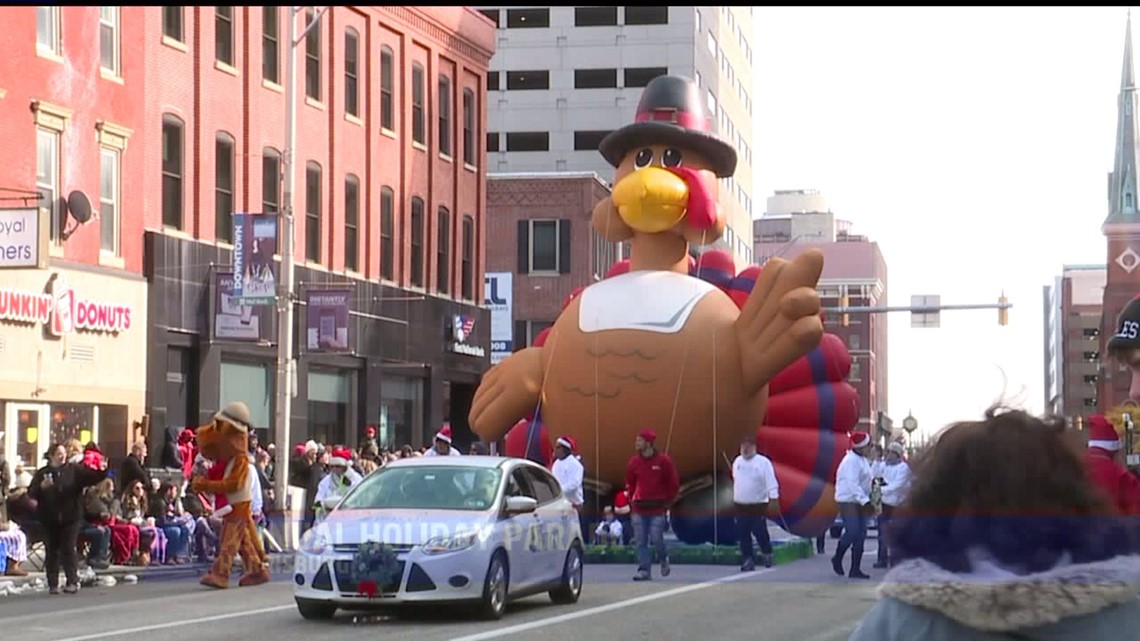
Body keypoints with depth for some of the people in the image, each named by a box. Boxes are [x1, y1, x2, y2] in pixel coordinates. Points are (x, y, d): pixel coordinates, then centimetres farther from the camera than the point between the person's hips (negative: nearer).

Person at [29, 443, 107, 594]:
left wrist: (102, 472, -26)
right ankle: (53, 584, 12)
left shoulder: (75, 470, 3)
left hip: (70, 517, -1)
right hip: (50, 519, 1)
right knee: (51, 552, 6)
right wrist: (41, 487, -22)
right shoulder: (42, 473, 3)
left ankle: (72, 582, -3)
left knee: (69, 550, -4)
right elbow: (31, 493, -3)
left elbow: (91, 477, -6)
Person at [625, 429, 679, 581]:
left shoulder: (663, 461, -4)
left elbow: (674, 483, 4)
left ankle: (663, 559, 21)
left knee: (656, 539, -8)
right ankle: (644, 570, 4)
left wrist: (667, 501, 4)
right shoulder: (634, 462, 6)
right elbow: (630, 483, 20)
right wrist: (633, 499, 11)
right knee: (641, 541, -1)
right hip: (639, 510, 4)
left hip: (657, 509, -3)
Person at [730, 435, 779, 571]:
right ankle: (748, 560, 9)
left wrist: (773, 499, -24)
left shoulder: (763, 462, -10)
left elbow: (771, 482, -15)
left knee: (760, 532, -3)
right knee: (743, 534, 3)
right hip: (740, 505, 5)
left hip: (758, 506, -5)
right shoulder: (737, 461, 8)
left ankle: (767, 554, 22)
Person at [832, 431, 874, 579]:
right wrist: (865, 500, -28)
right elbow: (852, 484, -23)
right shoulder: (851, 460, -16)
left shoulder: (863, 460, 14)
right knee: (852, 532, -14)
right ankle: (837, 559, 10)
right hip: (848, 501, -9)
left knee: (860, 535, 4)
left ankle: (855, 569, 7)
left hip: (860, 502, 9)